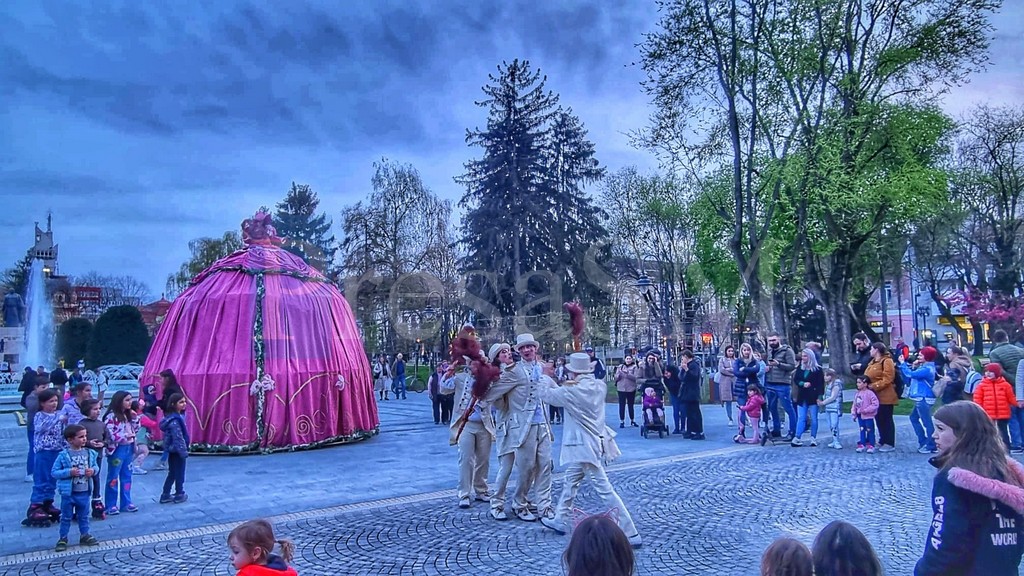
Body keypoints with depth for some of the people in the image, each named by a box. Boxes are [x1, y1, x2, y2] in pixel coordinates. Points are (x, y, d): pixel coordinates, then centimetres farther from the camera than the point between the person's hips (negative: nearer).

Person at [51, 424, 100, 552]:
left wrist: (93, 470, -11)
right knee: (66, 517, 9)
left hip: (84, 492, 3)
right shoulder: (64, 455, -13)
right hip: (68, 492, -3)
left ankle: (84, 535, 29)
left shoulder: (89, 453, 0)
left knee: (83, 516, 16)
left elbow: (96, 467, 11)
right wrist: (69, 472, -23)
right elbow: (54, 472, -11)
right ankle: (63, 538, 22)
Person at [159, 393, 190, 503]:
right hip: (177, 450, -9)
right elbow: (178, 438, -24)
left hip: (172, 450, 9)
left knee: (172, 473, 17)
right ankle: (179, 495, 18)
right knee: (179, 473, 6)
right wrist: (184, 452, -20)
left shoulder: (177, 416, 7)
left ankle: (165, 495, 23)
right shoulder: (175, 420, -22)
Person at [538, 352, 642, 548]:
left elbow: (545, 394, -10)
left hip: (585, 447, -9)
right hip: (594, 442, 9)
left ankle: (630, 535, -3)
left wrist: (547, 378, 8)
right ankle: (560, 520, 36)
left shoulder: (573, 391, -22)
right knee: (570, 482, 22)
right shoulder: (599, 386, -1)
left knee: (605, 490, -5)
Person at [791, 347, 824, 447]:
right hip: (802, 397, 3)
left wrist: (819, 396, -14)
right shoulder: (799, 368, 9)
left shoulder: (817, 369, -4)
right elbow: (795, 380, 8)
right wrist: (803, 384, -12)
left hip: (813, 397, -3)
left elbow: (821, 384, -6)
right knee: (801, 418, -1)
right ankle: (797, 438, -5)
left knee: (813, 418, 5)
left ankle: (813, 438, 14)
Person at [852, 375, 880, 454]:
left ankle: (871, 446, 11)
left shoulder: (870, 393, -17)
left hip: (868, 416, -7)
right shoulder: (858, 393, 5)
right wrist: (854, 413, 5)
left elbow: (875, 404, -21)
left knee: (870, 431, 3)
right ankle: (862, 444, 21)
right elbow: (855, 404, 11)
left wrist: (865, 410, -23)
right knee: (862, 430, 14)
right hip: (860, 416, 7)